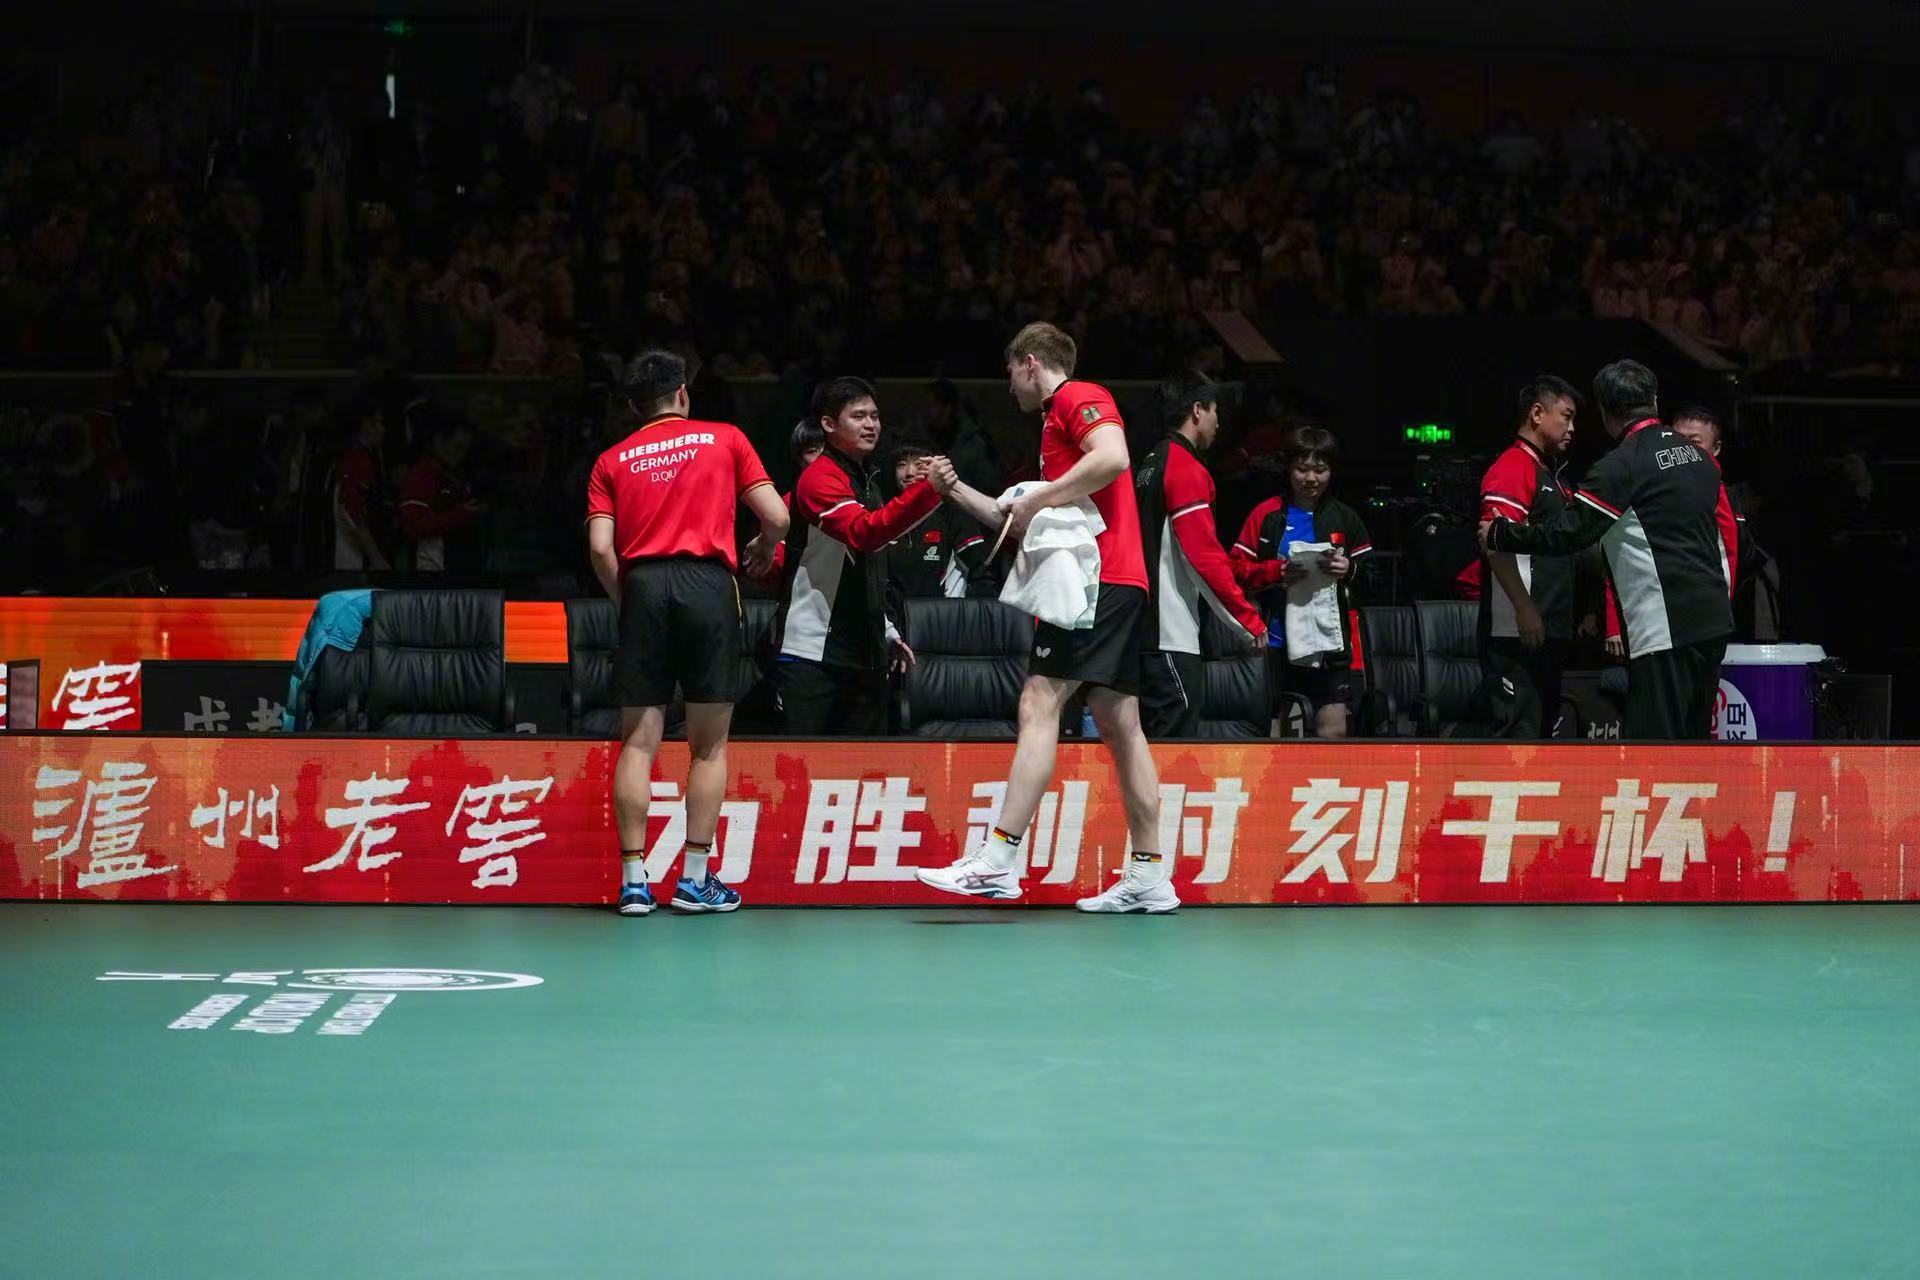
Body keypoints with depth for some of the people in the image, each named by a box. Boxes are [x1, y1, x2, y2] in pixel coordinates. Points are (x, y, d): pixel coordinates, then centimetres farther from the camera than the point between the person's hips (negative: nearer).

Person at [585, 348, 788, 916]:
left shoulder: (613, 461, 14)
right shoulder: (725, 438, 12)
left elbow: (600, 548, 2)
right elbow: (776, 516, 6)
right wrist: (764, 548, 27)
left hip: (643, 587, 2)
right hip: (707, 584, -1)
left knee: (639, 741, 3)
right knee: (709, 745, 5)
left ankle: (634, 880, 0)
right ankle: (696, 879, 3)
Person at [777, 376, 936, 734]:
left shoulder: (866, 480, 18)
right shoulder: (819, 478, -11)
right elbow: (863, 533, -30)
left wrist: (887, 632, 23)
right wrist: (928, 490, -39)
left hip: (863, 652, 9)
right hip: (812, 653, -9)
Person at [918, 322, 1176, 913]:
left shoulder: (1078, 396, -1)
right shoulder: (1058, 421, 28)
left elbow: (1113, 458, -22)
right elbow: (1020, 524, 33)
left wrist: (1037, 500, -15)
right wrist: (958, 489, 28)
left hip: (1097, 577, -10)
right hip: (1120, 583, 10)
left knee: (1039, 705, -15)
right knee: (1118, 723, 7)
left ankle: (999, 859, -22)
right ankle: (1149, 875, 7)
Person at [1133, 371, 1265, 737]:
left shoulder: (1148, 468, 18)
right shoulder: (1187, 470, -10)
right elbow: (1206, 556, -17)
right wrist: (1250, 620, -12)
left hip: (1143, 625, 9)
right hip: (1172, 637, -9)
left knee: (1152, 735, 11)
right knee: (1177, 736, -10)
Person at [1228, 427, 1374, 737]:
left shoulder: (1345, 518, 9)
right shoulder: (1267, 515, 3)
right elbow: (1238, 568, 0)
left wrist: (1349, 570, -9)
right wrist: (1279, 571, -15)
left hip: (1330, 641, 1)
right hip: (1278, 640, -1)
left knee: (1334, 728, -6)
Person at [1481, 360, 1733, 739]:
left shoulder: (1622, 465, -10)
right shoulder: (1699, 457, 16)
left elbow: (1565, 533, -11)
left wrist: (1497, 534, 2)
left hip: (1665, 628, -9)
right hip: (1715, 622, 9)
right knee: (1694, 738, 15)